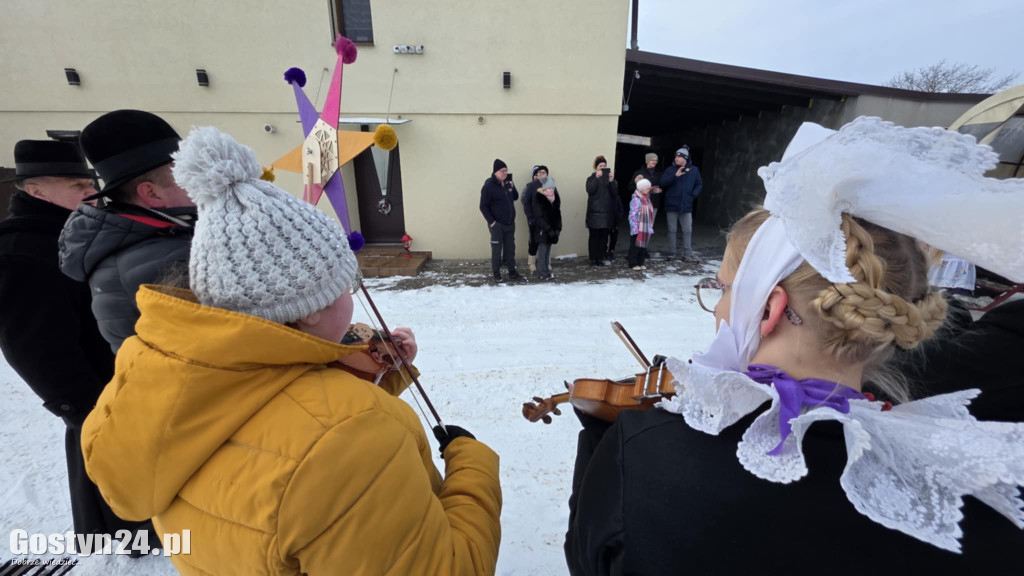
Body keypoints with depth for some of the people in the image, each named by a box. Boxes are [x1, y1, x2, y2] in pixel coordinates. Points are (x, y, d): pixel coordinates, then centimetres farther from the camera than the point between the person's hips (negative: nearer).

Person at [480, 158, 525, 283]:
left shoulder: (508, 183, 7)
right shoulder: (488, 186, -12)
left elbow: (515, 197, 19)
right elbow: (483, 206, -12)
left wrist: (512, 187, 0)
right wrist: (491, 221, -16)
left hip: (510, 223, 6)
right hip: (497, 224, -6)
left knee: (510, 249, 11)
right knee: (497, 250, 3)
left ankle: (512, 272, 21)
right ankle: (496, 274, 16)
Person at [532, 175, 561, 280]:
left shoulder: (555, 197, 8)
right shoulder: (538, 198, -12)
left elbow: (558, 213, 10)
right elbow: (538, 217, -15)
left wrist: (558, 228, -1)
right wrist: (548, 229, -18)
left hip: (552, 229, 6)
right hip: (542, 229, -6)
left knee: (548, 250, 11)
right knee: (542, 250, -4)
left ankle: (546, 270, 18)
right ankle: (542, 273, 2)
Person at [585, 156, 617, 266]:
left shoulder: (610, 177, 14)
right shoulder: (591, 178, 6)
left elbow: (615, 193, 2)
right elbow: (590, 190, -14)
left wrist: (612, 181, -12)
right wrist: (597, 178, -21)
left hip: (607, 212, 3)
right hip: (595, 212, -3)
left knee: (604, 236, 4)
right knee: (594, 236, -4)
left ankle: (602, 257, 11)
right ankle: (593, 259, 1)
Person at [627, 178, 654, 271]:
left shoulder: (647, 199, 11)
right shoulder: (636, 200, -14)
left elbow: (650, 213, 18)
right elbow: (632, 215, -17)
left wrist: (651, 226, 17)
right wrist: (634, 228, -21)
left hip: (646, 229, 8)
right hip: (638, 228, -8)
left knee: (643, 246, 12)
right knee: (635, 246, 0)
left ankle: (641, 262, 20)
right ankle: (633, 263, 8)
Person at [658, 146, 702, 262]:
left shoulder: (694, 170, 6)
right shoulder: (670, 170, 2)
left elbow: (699, 184, 13)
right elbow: (663, 183, -12)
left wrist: (693, 194, -3)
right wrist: (675, 176, -23)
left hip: (686, 206, 1)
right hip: (671, 205, -1)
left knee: (687, 230, 1)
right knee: (672, 230, 6)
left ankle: (687, 255, 6)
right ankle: (671, 253, 16)